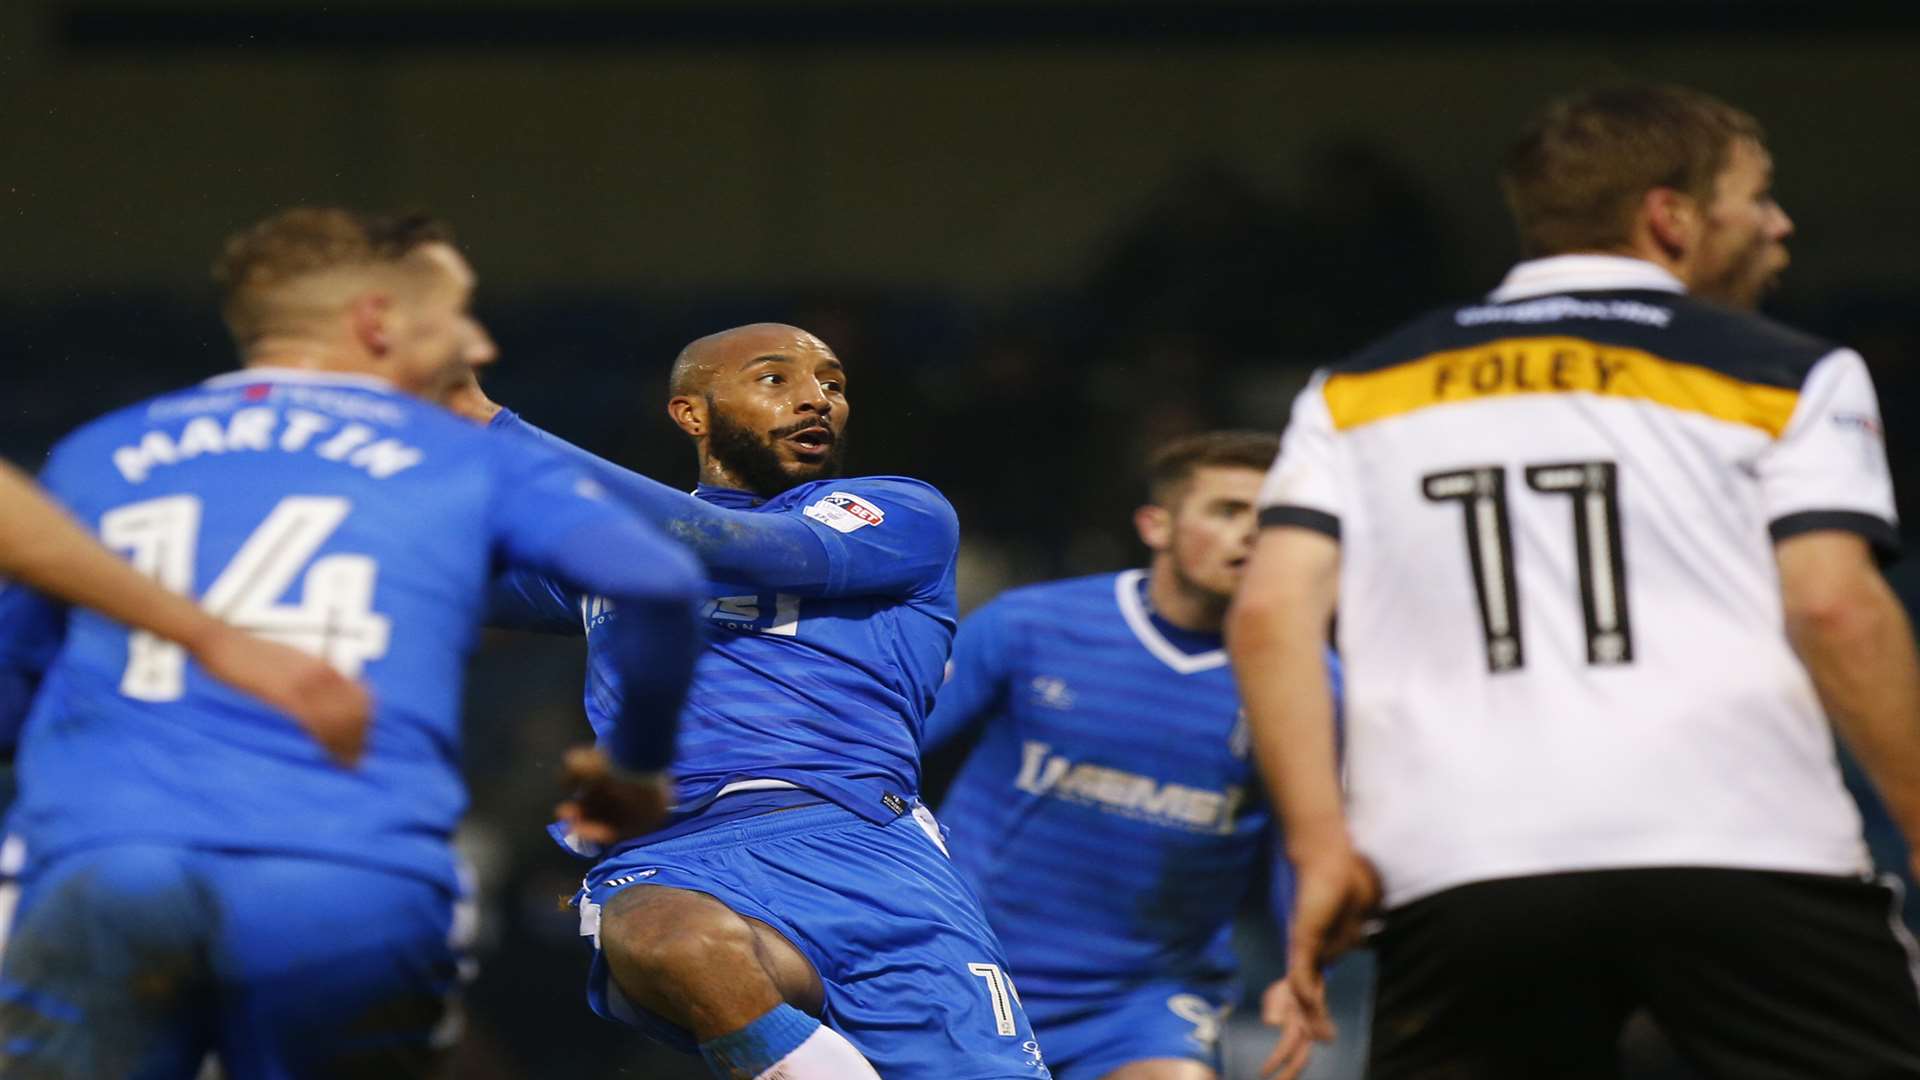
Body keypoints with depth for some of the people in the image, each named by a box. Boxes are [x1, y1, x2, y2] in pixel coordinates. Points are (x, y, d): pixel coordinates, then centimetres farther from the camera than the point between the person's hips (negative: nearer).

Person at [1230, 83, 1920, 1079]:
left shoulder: (1359, 393, 20)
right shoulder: (1788, 378, 10)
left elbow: (1269, 610, 7)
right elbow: (1835, 606, -3)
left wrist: (1320, 844, 5)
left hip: (1456, 874, 3)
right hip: (1745, 851, -2)